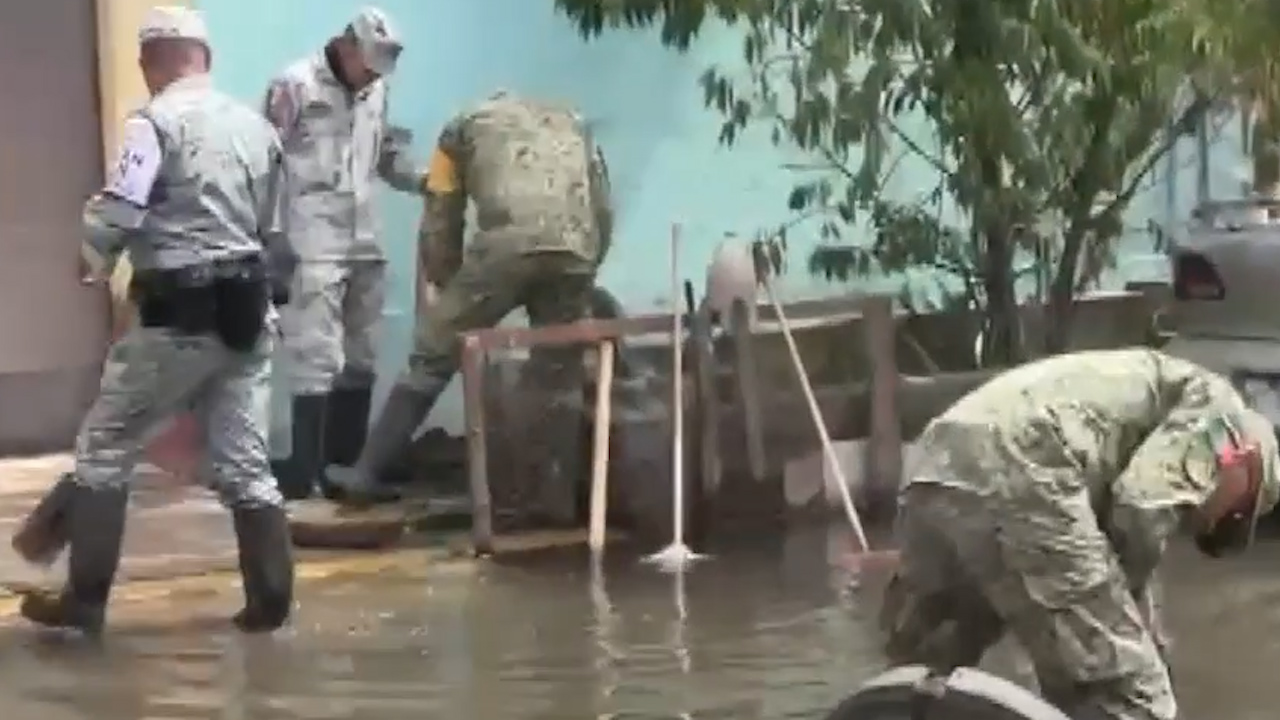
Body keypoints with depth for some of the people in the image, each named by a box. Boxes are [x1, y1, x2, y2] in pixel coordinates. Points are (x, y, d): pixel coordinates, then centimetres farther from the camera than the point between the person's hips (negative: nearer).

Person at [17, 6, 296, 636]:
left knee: (103, 450, 7)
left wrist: (95, 260, 1)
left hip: (179, 318, -6)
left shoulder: (156, 121, -11)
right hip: (247, 313, 6)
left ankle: (84, 600, 9)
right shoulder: (256, 126, 12)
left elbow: (114, 216, -18)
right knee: (243, 463, 11)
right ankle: (270, 600, 10)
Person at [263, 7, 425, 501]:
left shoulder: (376, 91, 10)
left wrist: (422, 181, -1)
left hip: (365, 247, 7)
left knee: (360, 359, 12)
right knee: (317, 359, -9)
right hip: (313, 249, -7)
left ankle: (348, 466, 22)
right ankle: (306, 476, -5)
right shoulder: (295, 86, -8)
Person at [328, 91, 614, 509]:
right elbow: (603, 211, 26)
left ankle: (368, 473, 10)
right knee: (561, 374, 17)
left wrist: (450, 288, 34)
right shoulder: (572, 124, 39)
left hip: (508, 246, -3)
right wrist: (585, 270, 34)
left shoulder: (464, 128, 30)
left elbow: (439, 226, 24)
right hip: (575, 252, 3)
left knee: (433, 356, 8)